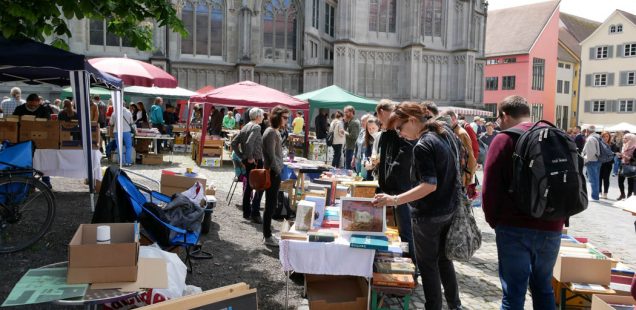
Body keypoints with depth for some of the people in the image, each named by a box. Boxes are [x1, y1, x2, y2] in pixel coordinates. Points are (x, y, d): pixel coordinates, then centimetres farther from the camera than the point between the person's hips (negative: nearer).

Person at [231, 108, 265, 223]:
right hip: (255, 161, -8)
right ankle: (255, 213, -5)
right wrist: (250, 157, -17)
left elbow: (234, 143, 12)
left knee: (249, 185, 15)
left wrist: (242, 156, 11)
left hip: (247, 161, 8)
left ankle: (246, 212, 21)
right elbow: (249, 143, -26)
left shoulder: (245, 127, 12)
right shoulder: (256, 127, -12)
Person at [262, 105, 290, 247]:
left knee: (271, 204, 15)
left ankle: (267, 234, 24)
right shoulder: (271, 132, -16)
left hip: (275, 172, 10)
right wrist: (278, 171, -14)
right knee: (270, 205, -2)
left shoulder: (276, 131, 14)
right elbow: (271, 155, -20)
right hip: (272, 173, -10)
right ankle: (267, 237, 7)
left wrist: (279, 171, 14)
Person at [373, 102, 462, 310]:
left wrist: (395, 200, -30)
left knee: (427, 264, 6)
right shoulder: (446, 134, 3)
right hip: (450, 208, 9)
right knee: (443, 258, 23)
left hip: (428, 214, -9)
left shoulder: (422, 146, -23)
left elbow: (430, 185, -28)